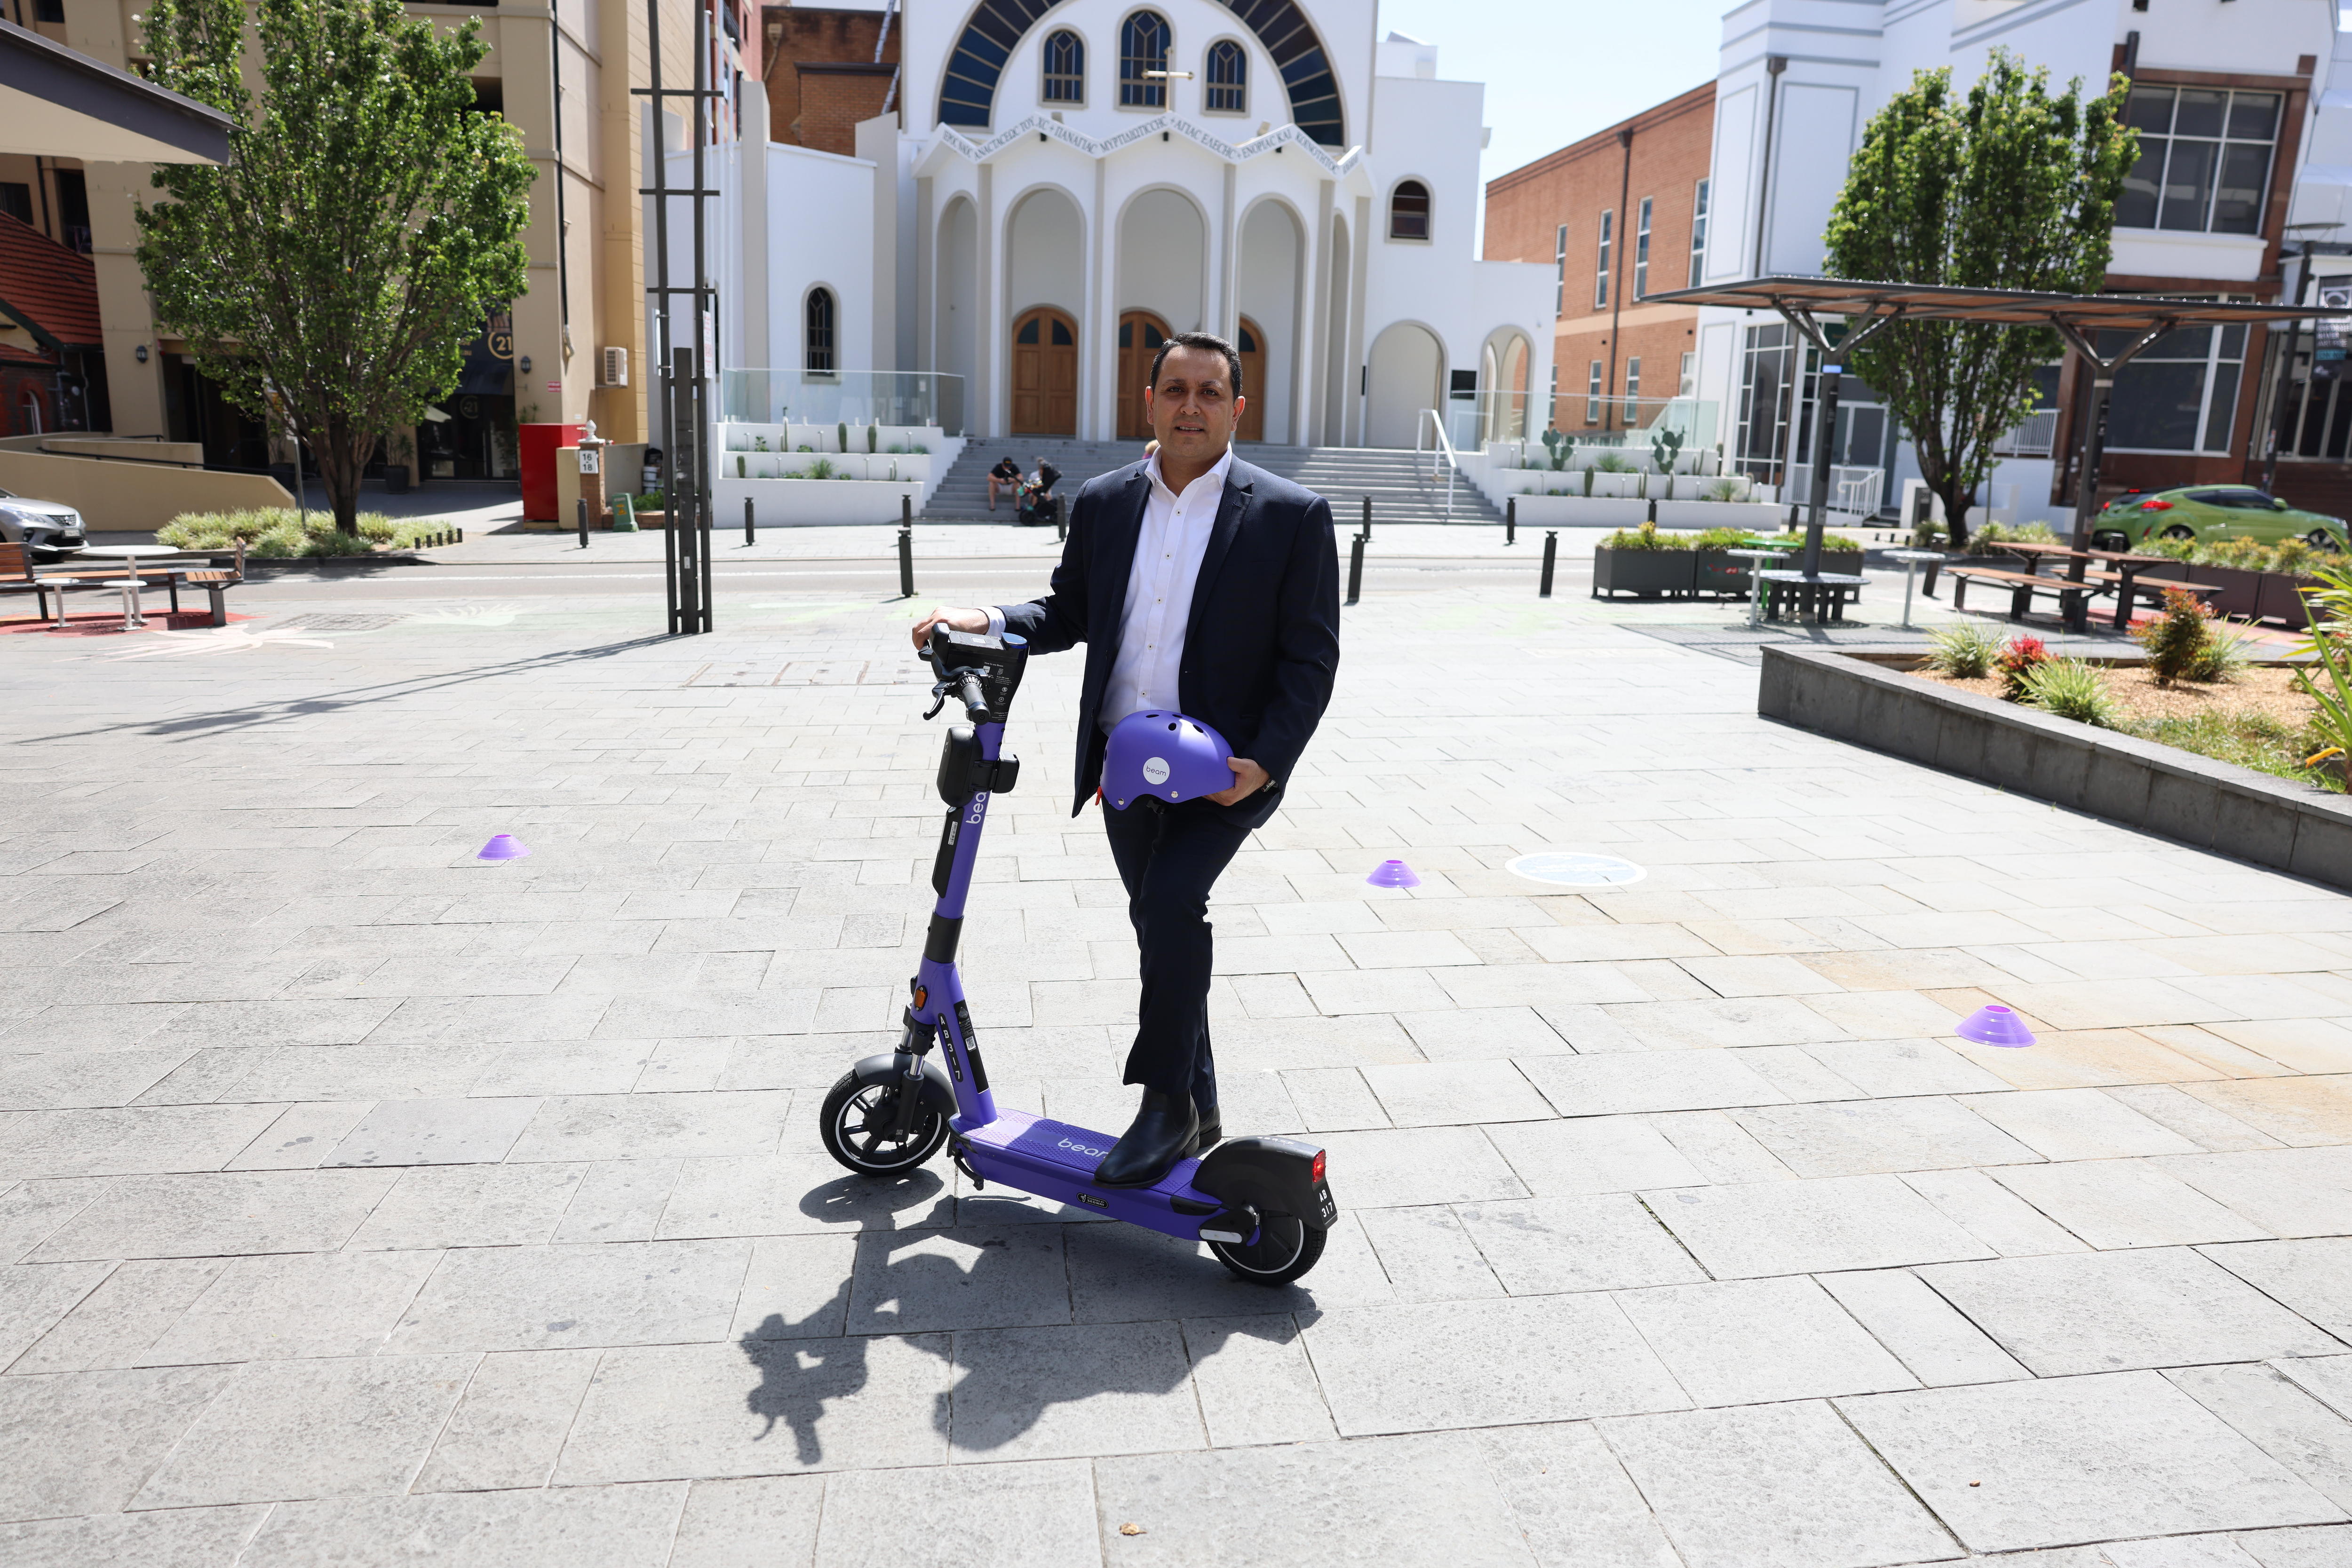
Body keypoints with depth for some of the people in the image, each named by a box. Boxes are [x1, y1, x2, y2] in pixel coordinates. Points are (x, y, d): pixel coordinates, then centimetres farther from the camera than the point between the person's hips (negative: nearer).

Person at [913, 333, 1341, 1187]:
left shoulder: (1291, 515, -7)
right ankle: (1199, 1113, 31)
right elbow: (1069, 613, 15)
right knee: (1162, 924, 14)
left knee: (1171, 901, -25)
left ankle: (1167, 1106, -7)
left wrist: (1264, 763, -18)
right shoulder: (1103, 502, 6)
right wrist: (989, 621, -4)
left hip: (1227, 765, -5)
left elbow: (1310, 659, -7)